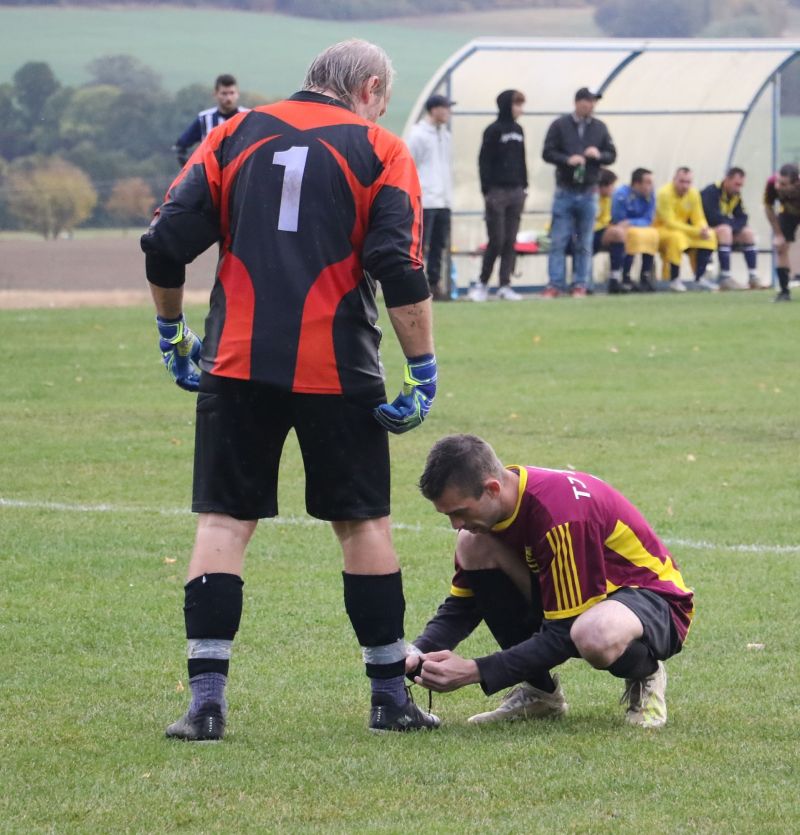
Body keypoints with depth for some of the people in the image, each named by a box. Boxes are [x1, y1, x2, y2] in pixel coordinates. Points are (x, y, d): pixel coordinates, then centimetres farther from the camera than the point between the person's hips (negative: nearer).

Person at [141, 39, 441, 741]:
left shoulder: (237, 134, 10)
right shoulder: (379, 149, 3)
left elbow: (167, 242, 5)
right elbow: (401, 270, -7)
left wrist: (172, 334, 18)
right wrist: (424, 372, -4)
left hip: (237, 366, 1)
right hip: (337, 369, -1)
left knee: (224, 521, 5)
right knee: (364, 523, 11)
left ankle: (207, 701, -3)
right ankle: (391, 697, 15)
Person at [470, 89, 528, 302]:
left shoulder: (518, 131, 12)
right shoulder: (494, 131, -7)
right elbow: (484, 162, -9)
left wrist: (524, 187, 12)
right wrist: (487, 190, -13)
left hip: (516, 192, 6)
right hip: (497, 192, -6)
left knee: (510, 241, 4)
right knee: (497, 241, -6)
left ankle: (505, 285, 6)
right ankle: (482, 283, 4)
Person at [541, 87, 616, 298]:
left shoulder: (600, 128, 8)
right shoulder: (560, 125, 0)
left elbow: (612, 155, 11)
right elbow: (547, 153, -3)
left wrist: (599, 155, -11)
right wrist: (567, 160, -19)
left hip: (588, 193, 2)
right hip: (564, 192, -2)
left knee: (584, 245, 4)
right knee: (558, 241, -4)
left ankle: (580, 285, 8)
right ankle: (555, 285, -2)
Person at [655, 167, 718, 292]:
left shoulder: (693, 193, -3)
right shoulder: (665, 193, -22)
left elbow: (699, 219, 2)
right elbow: (670, 223, -26)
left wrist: (703, 229, -24)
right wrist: (696, 231, -29)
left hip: (683, 229, 7)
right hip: (661, 230, -7)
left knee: (710, 236, -10)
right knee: (676, 236, -38)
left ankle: (700, 277, -5)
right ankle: (674, 280, -26)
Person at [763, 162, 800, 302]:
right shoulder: (772, 183, -35)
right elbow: (768, 206, -15)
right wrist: (777, 234, -12)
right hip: (788, 212, 2)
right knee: (781, 247, -9)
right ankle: (784, 291, -2)